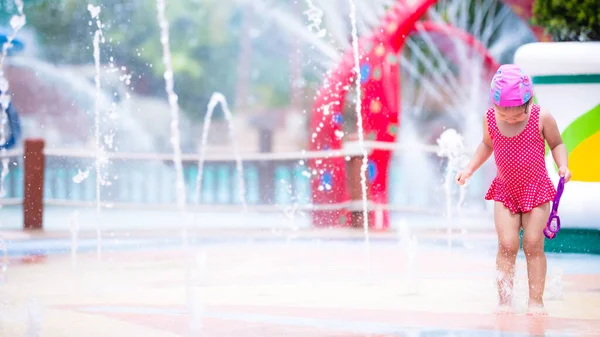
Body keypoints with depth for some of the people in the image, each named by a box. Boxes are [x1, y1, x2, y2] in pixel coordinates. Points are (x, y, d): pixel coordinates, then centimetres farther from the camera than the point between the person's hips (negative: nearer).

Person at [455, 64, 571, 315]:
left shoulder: (542, 118, -13)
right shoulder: (490, 119, -7)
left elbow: (557, 144, 1)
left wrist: (562, 165, -15)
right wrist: (470, 168, 7)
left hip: (536, 190, -2)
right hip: (504, 191, 2)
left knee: (533, 245, -2)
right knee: (507, 245, -7)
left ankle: (536, 300, 6)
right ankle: (504, 300, 0)